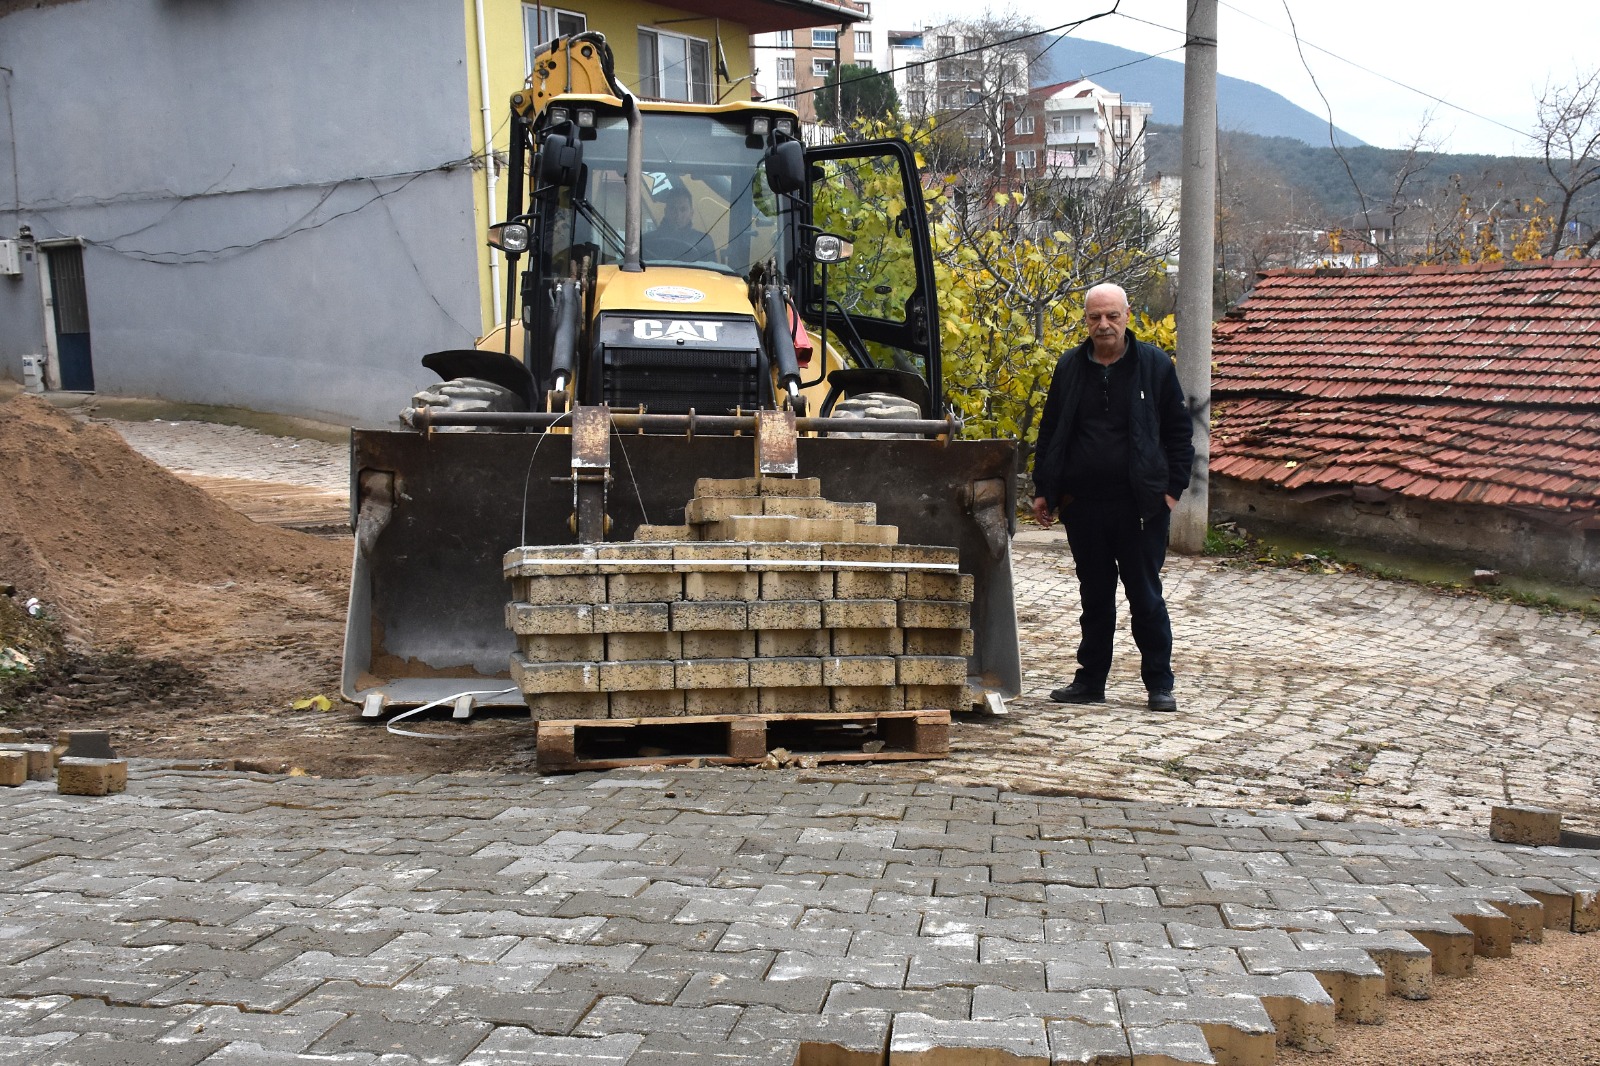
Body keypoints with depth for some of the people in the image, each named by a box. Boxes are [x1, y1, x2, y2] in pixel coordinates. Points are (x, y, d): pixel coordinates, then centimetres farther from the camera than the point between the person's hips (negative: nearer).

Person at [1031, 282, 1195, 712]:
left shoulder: (1154, 364, 1)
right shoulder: (1070, 367, 8)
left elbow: (1179, 431, 4)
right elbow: (1050, 433, 13)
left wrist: (1173, 487, -4)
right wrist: (1044, 490, 7)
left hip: (1140, 504, -3)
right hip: (1083, 503, 3)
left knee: (1146, 596, 2)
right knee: (1094, 597, 11)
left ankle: (1159, 684, 11)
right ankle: (1090, 681, 21)